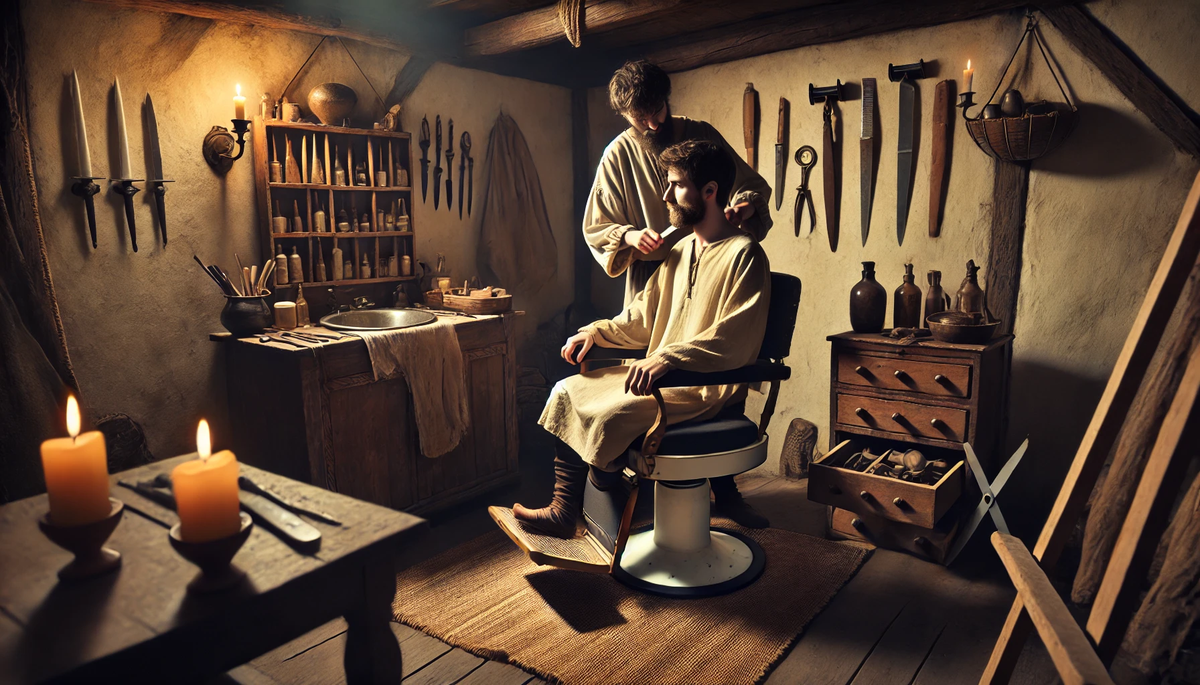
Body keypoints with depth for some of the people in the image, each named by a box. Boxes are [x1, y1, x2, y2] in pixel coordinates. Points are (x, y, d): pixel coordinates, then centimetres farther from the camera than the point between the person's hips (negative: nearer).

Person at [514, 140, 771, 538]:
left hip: (705, 389, -9)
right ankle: (563, 510, 4)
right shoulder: (681, 251, 16)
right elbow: (644, 316, 21)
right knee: (568, 393, -1)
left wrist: (668, 359, -34)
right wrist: (595, 332, 6)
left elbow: (733, 341, -24)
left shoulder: (743, 255, -13)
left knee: (609, 415, -25)